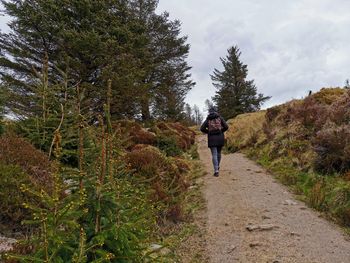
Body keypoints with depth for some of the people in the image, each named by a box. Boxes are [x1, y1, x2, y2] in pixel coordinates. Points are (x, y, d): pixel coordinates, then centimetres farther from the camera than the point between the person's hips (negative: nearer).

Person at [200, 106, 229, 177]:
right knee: (218, 153, 22)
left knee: (214, 155, -2)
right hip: (220, 137, 1)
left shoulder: (207, 119, 5)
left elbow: (202, 129, -3)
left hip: (212, 138, -1)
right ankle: (217, 166, 39)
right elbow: (226, 127, -3)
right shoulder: (220, 117, 5)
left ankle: (216, 171, -12)